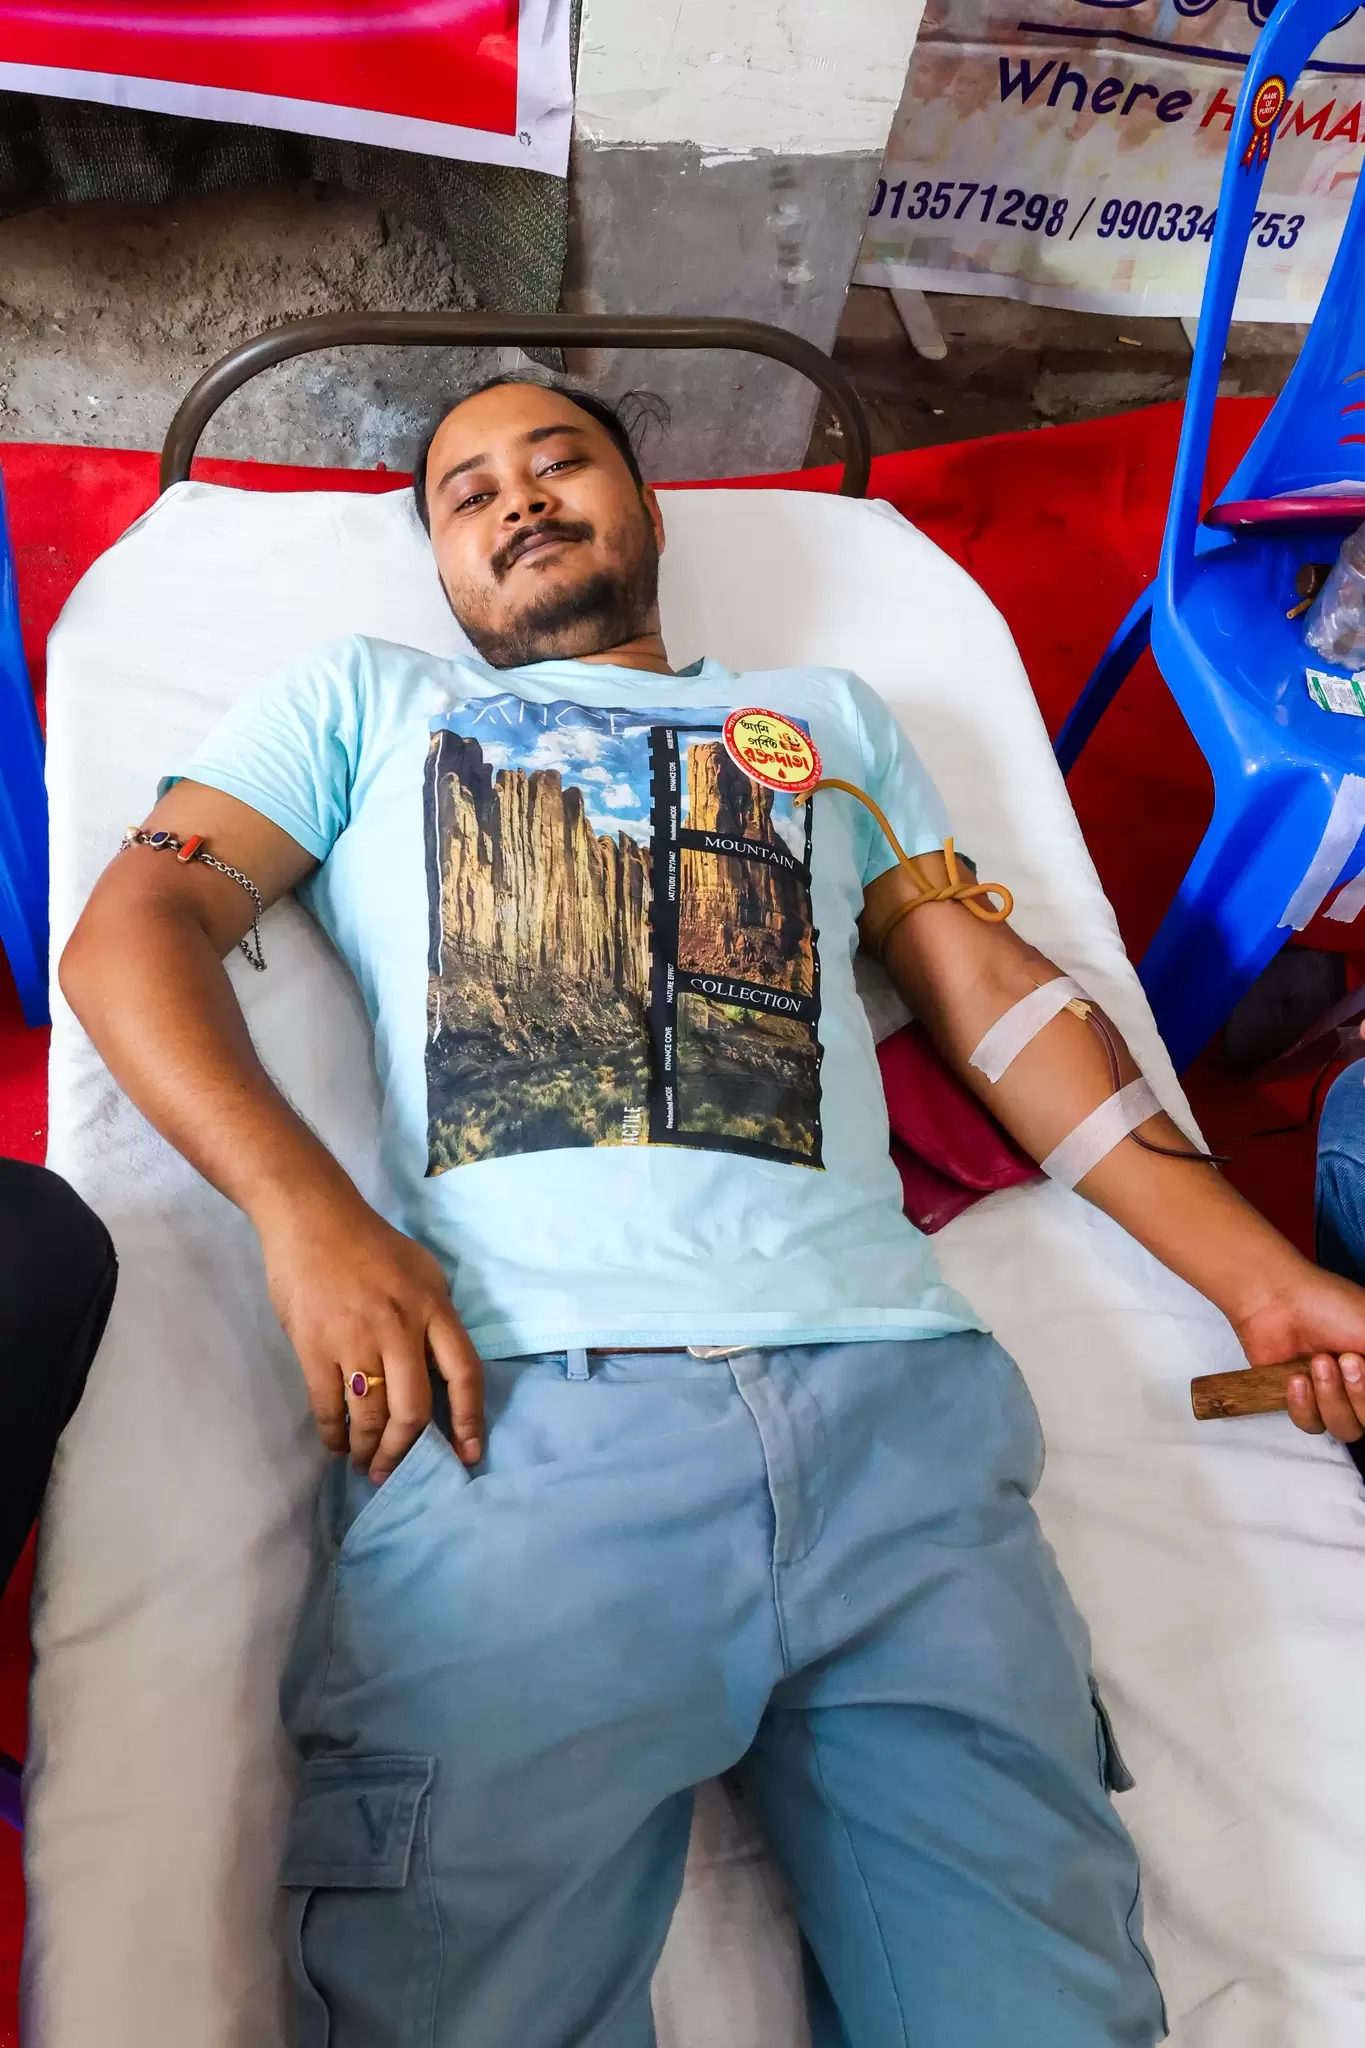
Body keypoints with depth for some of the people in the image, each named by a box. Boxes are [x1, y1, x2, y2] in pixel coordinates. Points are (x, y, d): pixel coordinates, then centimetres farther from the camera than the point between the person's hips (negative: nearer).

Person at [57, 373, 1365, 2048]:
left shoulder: (829, 717, 29)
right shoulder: (363, 702, 24)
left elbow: (990, 987, 22)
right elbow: (130, 930, 11)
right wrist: (303, 1210, -9)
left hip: (888, 1397, 2)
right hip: (512, 1406, -1)